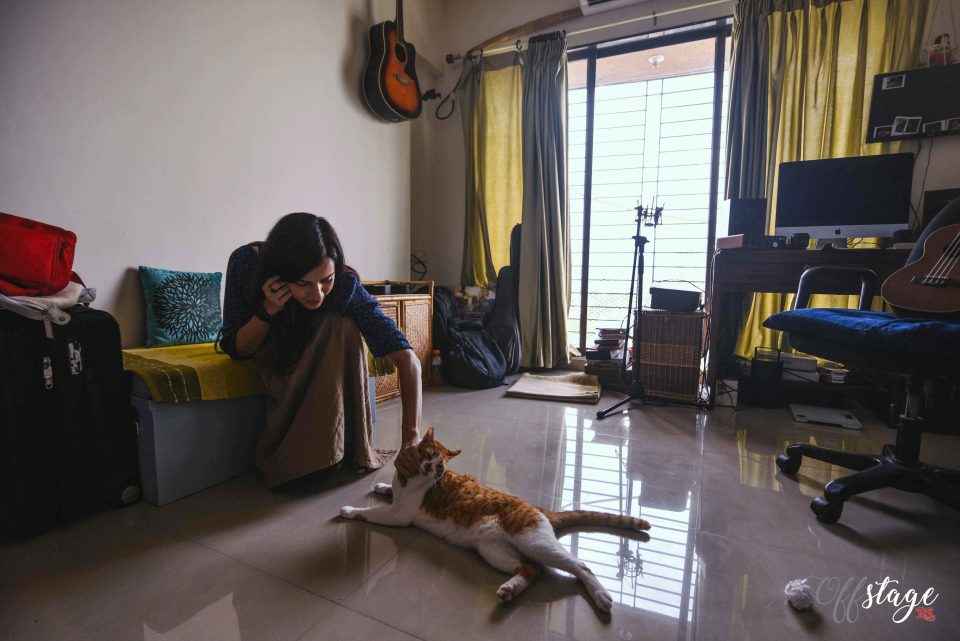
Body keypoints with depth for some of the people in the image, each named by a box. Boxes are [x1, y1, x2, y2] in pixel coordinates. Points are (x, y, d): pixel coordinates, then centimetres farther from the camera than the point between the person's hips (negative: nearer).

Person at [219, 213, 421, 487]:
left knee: (343, 328, -32)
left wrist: (411, 438, -52)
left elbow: (406, 358, -40)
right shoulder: (246, 261, -31)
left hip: (323, 356, 1)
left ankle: (331, 450, -22)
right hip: (268, 350, 0)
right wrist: (268, 310, -39)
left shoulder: (345, 286, -34)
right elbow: (236, 349, -20)